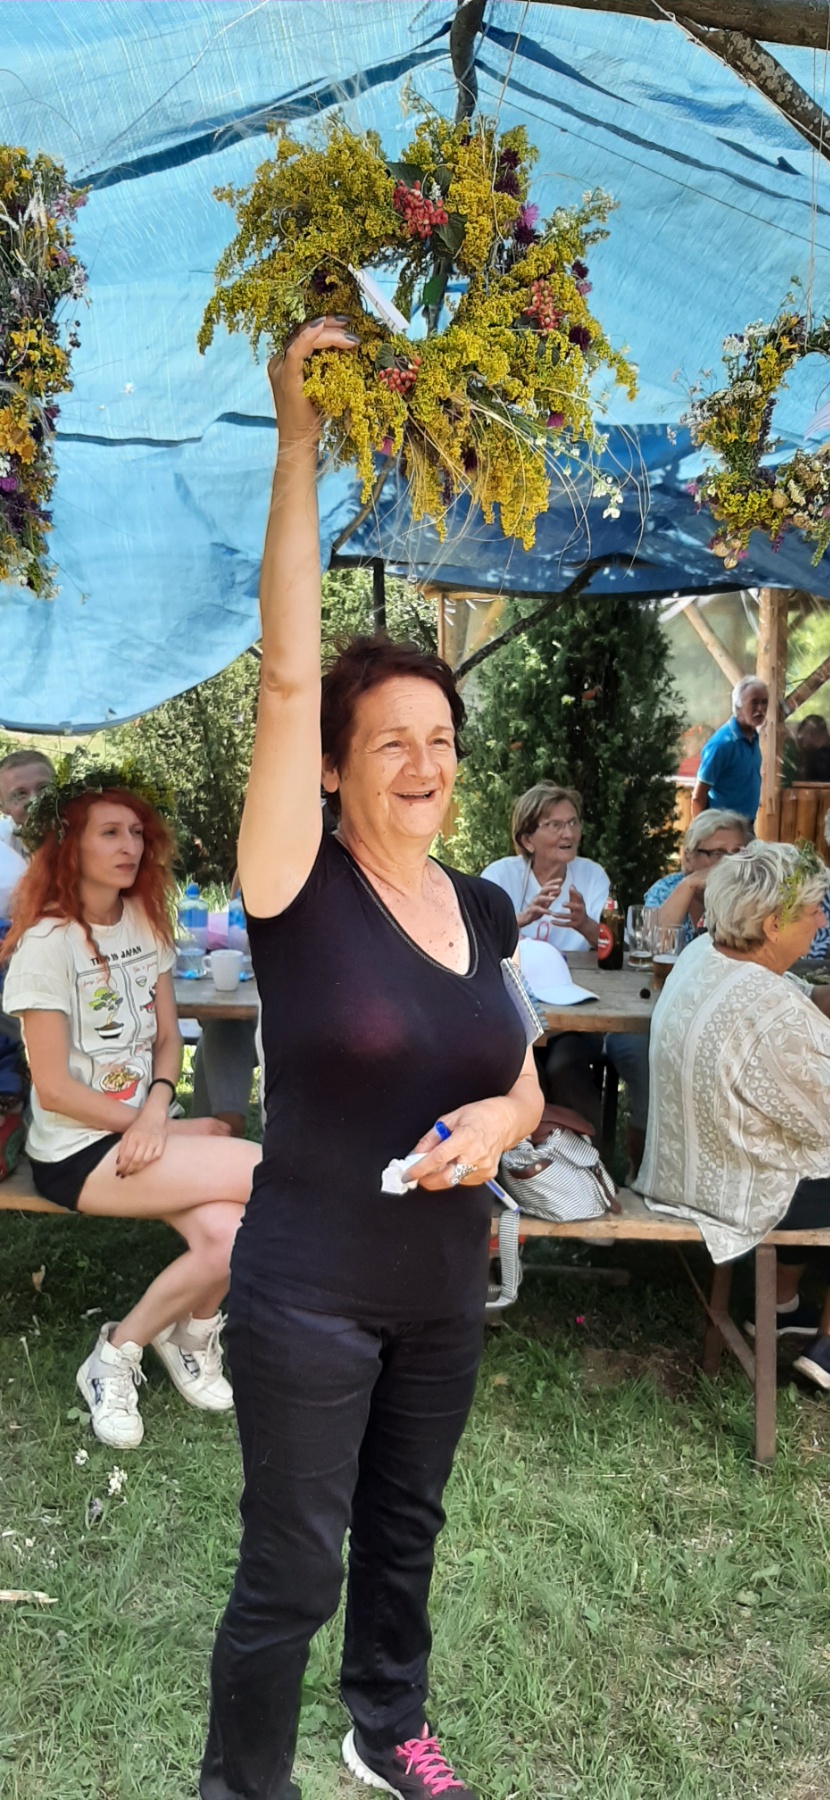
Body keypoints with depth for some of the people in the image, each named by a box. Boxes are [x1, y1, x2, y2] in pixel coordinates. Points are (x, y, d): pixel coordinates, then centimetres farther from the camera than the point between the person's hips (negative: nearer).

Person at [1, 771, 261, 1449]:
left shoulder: (145, 921, 6)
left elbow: (168, 1037, 8)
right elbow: (55, 1088, -14)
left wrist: (157, 1108, -14)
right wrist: (181, 1130, -11)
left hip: (144, 1126, 6)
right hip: (77, 1152, -6)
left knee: (227, 1239, -21)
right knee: (267, 1175, -22)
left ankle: (121, 1350, 9)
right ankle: (189, 1333, 2)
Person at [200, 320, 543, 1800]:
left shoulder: (484, 909, 0)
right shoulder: (300, 888, -16)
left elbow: (526, 1083, 10)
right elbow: (286, 669, -27)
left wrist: (499, 1117, -14)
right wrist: (299, 443, -30)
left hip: (446, 1289, 6)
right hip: (308, 1298, -5)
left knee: (404, 1531, 25)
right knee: (291, 1572, 8)